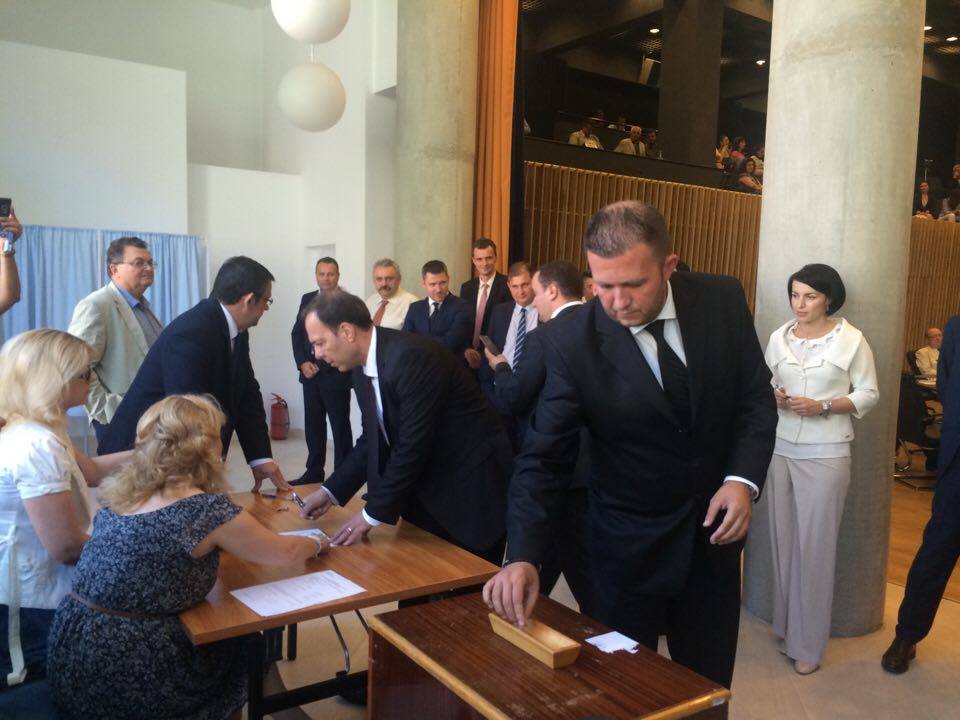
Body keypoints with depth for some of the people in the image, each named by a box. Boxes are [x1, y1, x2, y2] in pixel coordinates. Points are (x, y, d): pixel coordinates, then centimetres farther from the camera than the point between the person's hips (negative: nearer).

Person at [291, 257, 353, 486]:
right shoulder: (307, 299, 11)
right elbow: (297, 333, 11)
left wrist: (322, 365, -14)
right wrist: (302, 363, -3)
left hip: (336, 374, -5)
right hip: (310, 374, 5)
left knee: (340, 426, 4)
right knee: (313, 425, 11)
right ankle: (314, 472, 22)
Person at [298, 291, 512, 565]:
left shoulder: (411, 357, -25)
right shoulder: (363, 367, 3)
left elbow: (413, 445, -25)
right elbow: (373, 439, 11)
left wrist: (374, 512, -17)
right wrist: (331, 491, 3)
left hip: (471, 487, -8)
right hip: (425, 490, 8)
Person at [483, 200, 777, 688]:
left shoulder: (723, 301, -11)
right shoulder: (569, 341, -20)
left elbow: (756, 397, -1)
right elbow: (543, 456, -19)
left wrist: (743, 479, -16)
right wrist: (522, 556, -30)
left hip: (714, 529, 3)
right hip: (629, 544, -3)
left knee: (708, 687, 20)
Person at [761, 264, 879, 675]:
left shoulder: (851, 339, -5)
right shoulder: (779, 337, 6)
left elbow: (869, 393, -2)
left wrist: (823, 406, -16)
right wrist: (773, 397, -9)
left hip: (825, 454, -4)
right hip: (779, 448, 4)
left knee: (814, 544, 0)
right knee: (783, 538, 9)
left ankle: (808, 643, 12)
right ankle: (787, 624, 25)